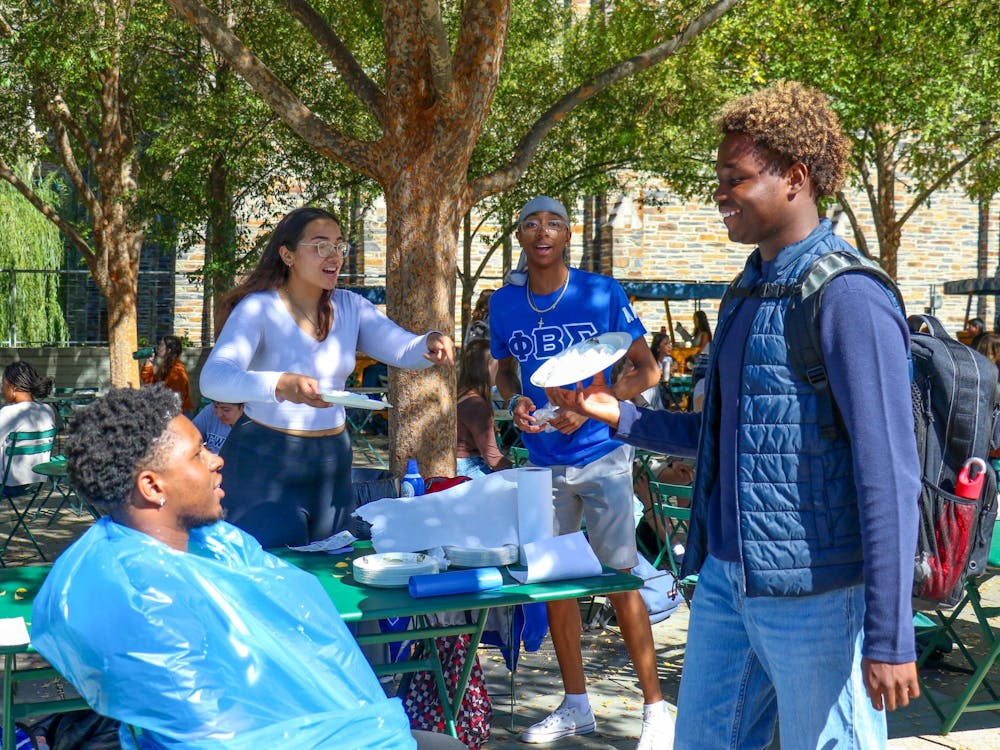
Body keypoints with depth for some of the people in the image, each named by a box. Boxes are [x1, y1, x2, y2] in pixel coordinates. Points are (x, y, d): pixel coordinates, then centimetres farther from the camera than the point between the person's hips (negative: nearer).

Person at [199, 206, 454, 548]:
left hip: (333, 461, 5)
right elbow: (213, 378, -27)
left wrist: (432, 343, -27)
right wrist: (281, 384, -45)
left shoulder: (350, 307, 5)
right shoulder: (259, 308, -13)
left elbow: (405, 350, -3)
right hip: (264, 464, -5)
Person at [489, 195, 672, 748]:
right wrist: (515, 401, -5)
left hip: (600, 454, -4)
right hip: (543, 461, 4)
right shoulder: (504, 303, 3)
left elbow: (648, 370, -4)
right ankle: (575, 706, 24)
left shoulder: (601, 294, -8)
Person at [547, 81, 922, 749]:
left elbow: (889, 478, -18)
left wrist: (889, 638, -19)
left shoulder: (849, 300, -15)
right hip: (725, 580, 8)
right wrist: (617, 415, 7)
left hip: (814, 594, -8)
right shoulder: (746, 294, 12)